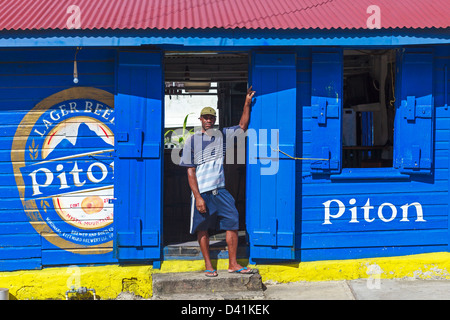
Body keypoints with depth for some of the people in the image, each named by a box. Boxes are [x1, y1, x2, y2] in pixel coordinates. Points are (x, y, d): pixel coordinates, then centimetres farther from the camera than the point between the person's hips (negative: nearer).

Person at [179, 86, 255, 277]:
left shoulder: (222, 135, 10)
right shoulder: (192, 141, -1)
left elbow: (242, 126, 21)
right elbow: (190, 171, -4)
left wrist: (247, 104, 9)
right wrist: (197, 197, -12)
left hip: (220, 190, 3)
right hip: (201, 191, -3)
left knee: (233, 222, -3)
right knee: (202, 228, 2)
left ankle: (233, 264, 5)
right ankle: (208, 265, 15)